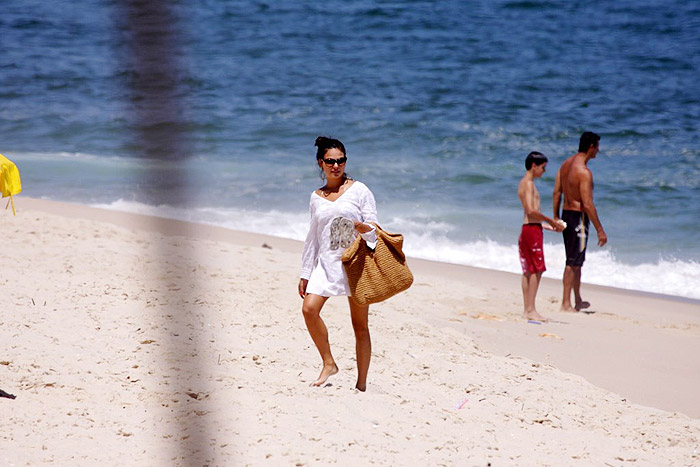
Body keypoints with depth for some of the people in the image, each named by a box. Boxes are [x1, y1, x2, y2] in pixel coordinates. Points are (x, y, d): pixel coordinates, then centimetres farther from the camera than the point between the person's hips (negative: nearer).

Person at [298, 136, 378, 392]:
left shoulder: (359, 190, 1)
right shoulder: (316, 198, 13)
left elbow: (374, 230, -2)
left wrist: (365, 228, -26)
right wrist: (305, 273, 18)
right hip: (327, 262, 4)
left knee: (360, 325, -1)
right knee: (309, 308, -18)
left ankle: (361, 383, 4)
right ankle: (328, 364, -2)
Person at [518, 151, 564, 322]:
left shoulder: (524, 183, 19)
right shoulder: (529, 183, -13)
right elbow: (531, 210, -23)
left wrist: (548, 225, 19)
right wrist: (551, 221, -14)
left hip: (527, 229, 10)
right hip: (532, 229, -10)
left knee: (528, 271, 10)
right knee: (536, 270, -8)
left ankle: (527, 309, 12)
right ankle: (531, 310, -8)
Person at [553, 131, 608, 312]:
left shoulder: (566, 164, 5)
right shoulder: (584, 172, -21)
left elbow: (556, 193, 10)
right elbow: (587, 204, -23)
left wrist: (556, 218, 18)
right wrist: (600, 230, -18)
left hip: (566, 215, 9)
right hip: (578, 217, -9)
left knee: (575, 260, 19)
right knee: (573, 262, -1)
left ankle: (578, 301, 29)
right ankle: (566, 303, 3)